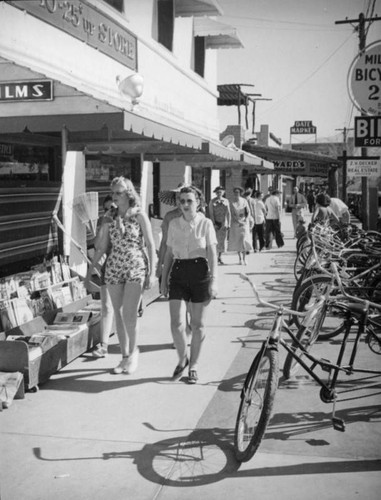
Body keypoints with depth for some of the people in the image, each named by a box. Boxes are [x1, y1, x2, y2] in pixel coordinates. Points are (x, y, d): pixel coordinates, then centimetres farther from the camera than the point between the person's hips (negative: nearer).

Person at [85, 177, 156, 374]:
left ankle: (134, 351, 13)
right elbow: (101, 247, 10)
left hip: (136, 269, -4)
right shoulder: (110, 218, 7)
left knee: (129, 315, -10)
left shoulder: (139, 216, -3)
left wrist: (151, 272, -7)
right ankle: (125, 356, 20)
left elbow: (150, 245, -3)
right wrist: (90, 270, 7)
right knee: (119, 315, 7)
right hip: (113, 269, 4)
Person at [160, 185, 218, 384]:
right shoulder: (173, 224, 6)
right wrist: (163, 279, 11)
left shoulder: (205, 224, -3)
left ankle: (193, 366, 24)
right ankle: (182, 359, 20)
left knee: (198, 325, 7)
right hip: (178, 273, 2)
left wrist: (214, 280, -14)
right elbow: (169, 253, 12)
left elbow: (212, 253, -6)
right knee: (176, 324, -7)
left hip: (200, 272, -2)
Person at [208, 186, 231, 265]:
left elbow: (228, 213, 7)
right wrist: (214, 224, -11)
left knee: (222, 240, 5)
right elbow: (211, 213, -3)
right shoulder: (212, 201, 1)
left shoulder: (226, 201, 8)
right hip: (215, 223, -3)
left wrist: (228, 224, 1)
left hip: (223, 223, 3)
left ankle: (220, 257, 15)